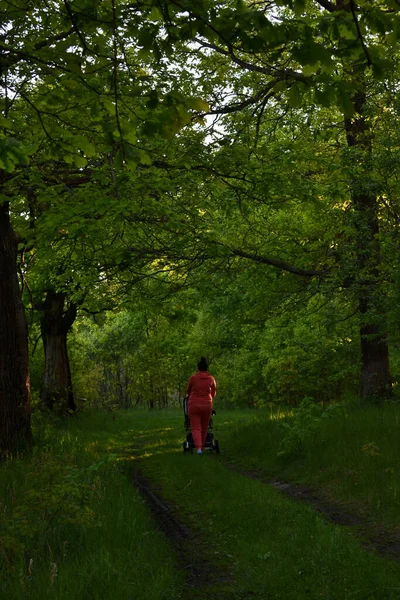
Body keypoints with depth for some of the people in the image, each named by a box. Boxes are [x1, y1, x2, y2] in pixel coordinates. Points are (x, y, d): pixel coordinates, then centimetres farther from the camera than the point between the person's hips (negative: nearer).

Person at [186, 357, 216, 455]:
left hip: (194, 405, -2)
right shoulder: (211, 379, 1)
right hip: (207, 406, 2)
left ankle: (198, 447, -18)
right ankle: (202, 447, 23)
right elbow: (213, 393, 14)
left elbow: (188, 391, 11)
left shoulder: (193, 377, -4)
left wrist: (189, 396, 33)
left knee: (196, 428, 0)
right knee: (204, 428, 15)